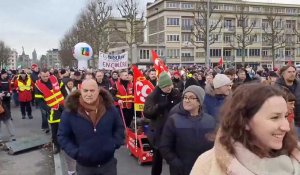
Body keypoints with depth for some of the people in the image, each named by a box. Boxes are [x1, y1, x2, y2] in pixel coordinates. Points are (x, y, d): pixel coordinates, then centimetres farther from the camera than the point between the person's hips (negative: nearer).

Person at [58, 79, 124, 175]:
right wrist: (75, 152, -12)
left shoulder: (109, 108, -6)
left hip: (108, 163, 2)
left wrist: (115, 143, -4)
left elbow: (119, 127, 8)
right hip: (84, 166, -1)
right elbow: (63, 136, -3)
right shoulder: (70, 112, -13)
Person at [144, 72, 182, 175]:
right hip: (158, 132, -2)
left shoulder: (176, 94, -1)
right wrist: (159, 106, -31)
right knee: (158, 156, 12)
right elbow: (147, 113, -18)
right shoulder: (153, 96, -9)